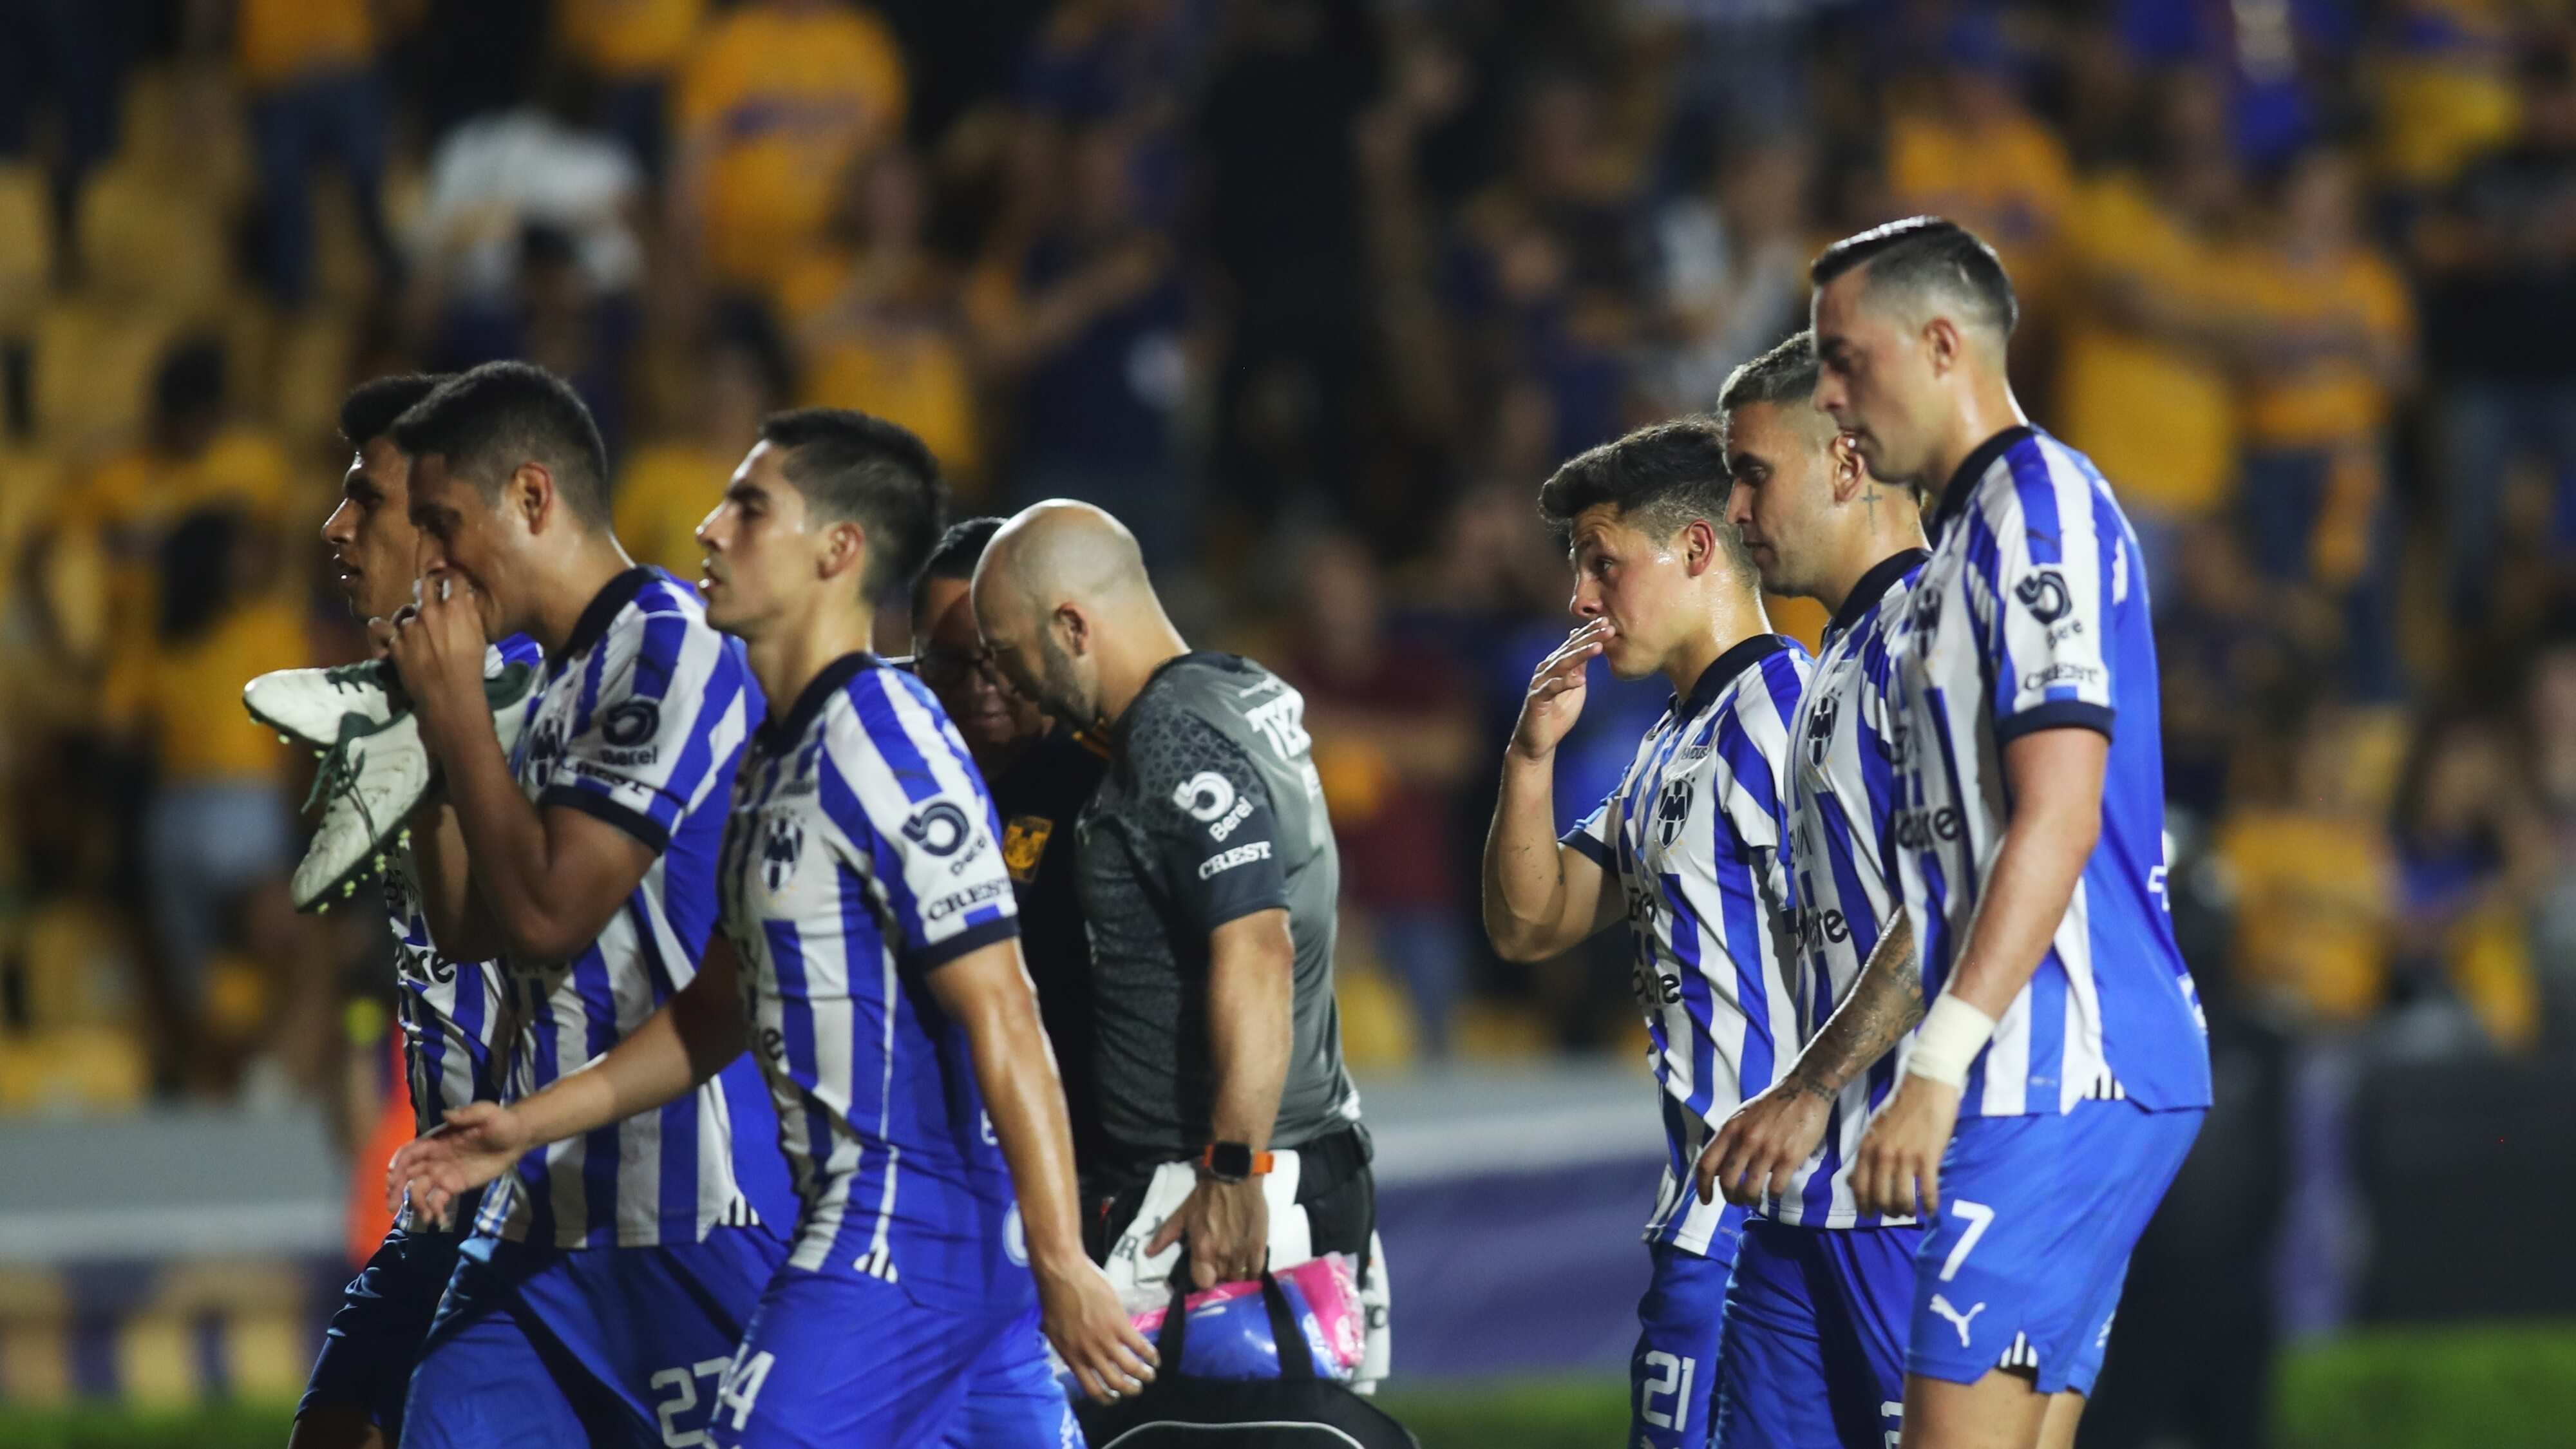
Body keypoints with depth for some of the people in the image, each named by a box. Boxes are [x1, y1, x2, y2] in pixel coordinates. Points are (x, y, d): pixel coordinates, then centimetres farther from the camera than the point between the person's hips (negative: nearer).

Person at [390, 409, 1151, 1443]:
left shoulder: (882, 747, -15)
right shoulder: (780, 755, 16)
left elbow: (1001, 1021, -20)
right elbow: (723, 1008, 25)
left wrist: (1062, 1265, -24)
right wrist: (531, 1125, 24)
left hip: (899, 1243, -9)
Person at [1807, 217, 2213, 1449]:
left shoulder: (2039, 505, -9)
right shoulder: (1979, 526, 23)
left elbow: (2057, 818, -18)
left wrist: (1939, 1066, -22)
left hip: (2062, 1080, -10)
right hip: (2055, 1079, 10)